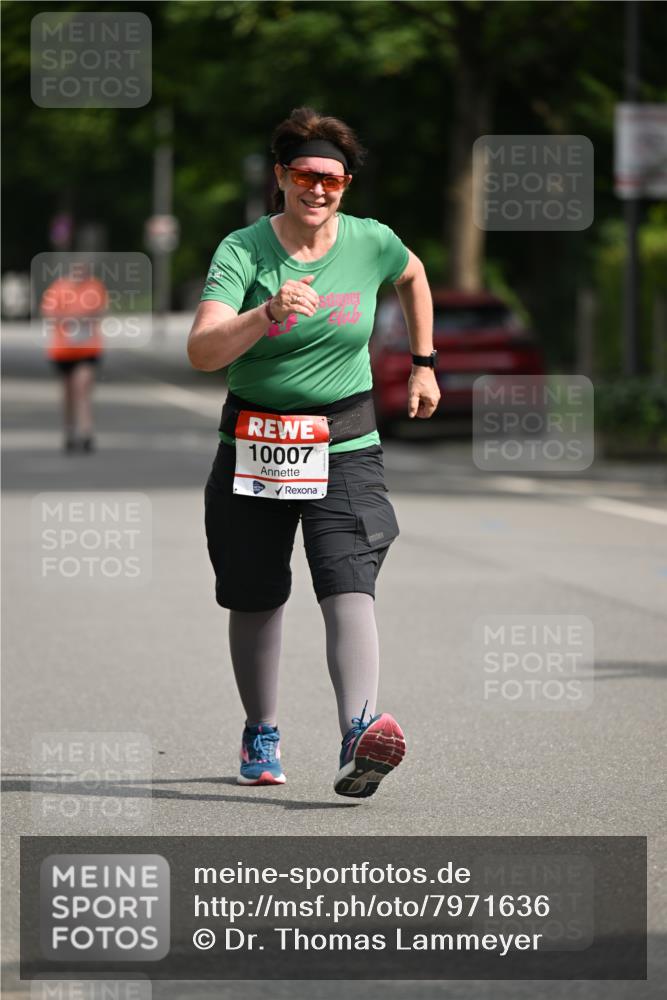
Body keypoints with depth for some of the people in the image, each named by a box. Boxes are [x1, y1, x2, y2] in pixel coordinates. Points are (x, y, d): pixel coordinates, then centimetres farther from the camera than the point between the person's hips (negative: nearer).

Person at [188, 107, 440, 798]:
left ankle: (360, 733, -34)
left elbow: (413, 276, 25)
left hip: (344, 447, 0)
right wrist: (268, 314, -37)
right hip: (253, 447, 0)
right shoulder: (242, 251, -9)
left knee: (349, 586, -19)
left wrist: (423, 364, 25)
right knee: (254, 600, 10)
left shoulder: (370, 243, -1)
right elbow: (201, 353, -22)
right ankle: (261, 737, 30)